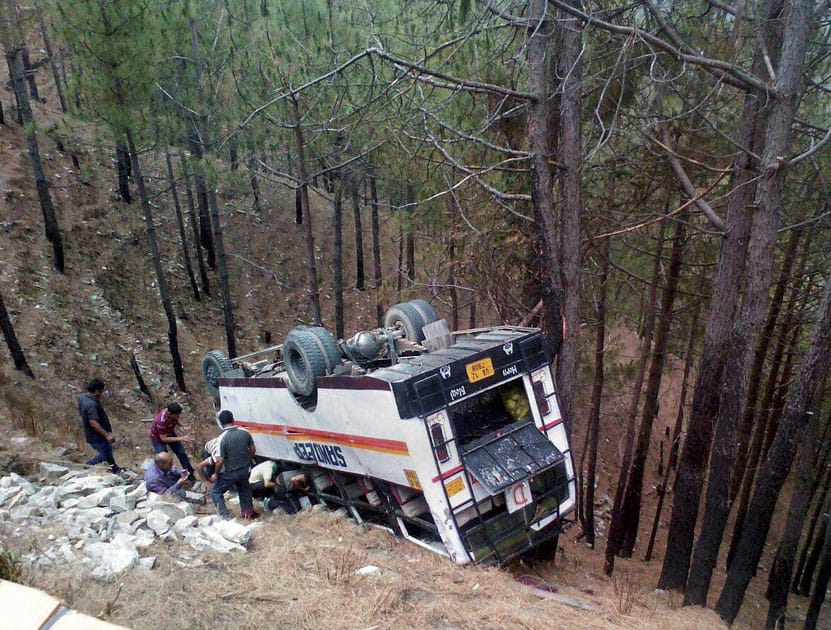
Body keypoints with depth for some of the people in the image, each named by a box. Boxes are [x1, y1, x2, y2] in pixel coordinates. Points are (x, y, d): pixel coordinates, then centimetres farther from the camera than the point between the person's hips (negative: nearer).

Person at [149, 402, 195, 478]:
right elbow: (164, 439, -33)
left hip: (170, 434, 6)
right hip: (158, 438, -6)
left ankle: (190, 474, 23)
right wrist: (180, 438, -37)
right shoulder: (161, 421, -42)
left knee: (182, 453, 8)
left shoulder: (174, 413, -25)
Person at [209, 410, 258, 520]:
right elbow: (253, 449, 3)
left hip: (229, 473, -5)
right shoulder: (245, 432, -9)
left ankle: (225, 516, 8)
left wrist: (216, 474, -5)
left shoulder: (222, 437, -24)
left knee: (215, 492, 15)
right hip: (245, 470, 5)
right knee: (244, 489, 30)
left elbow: (220, 460, -21)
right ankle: (248, 512, 37)